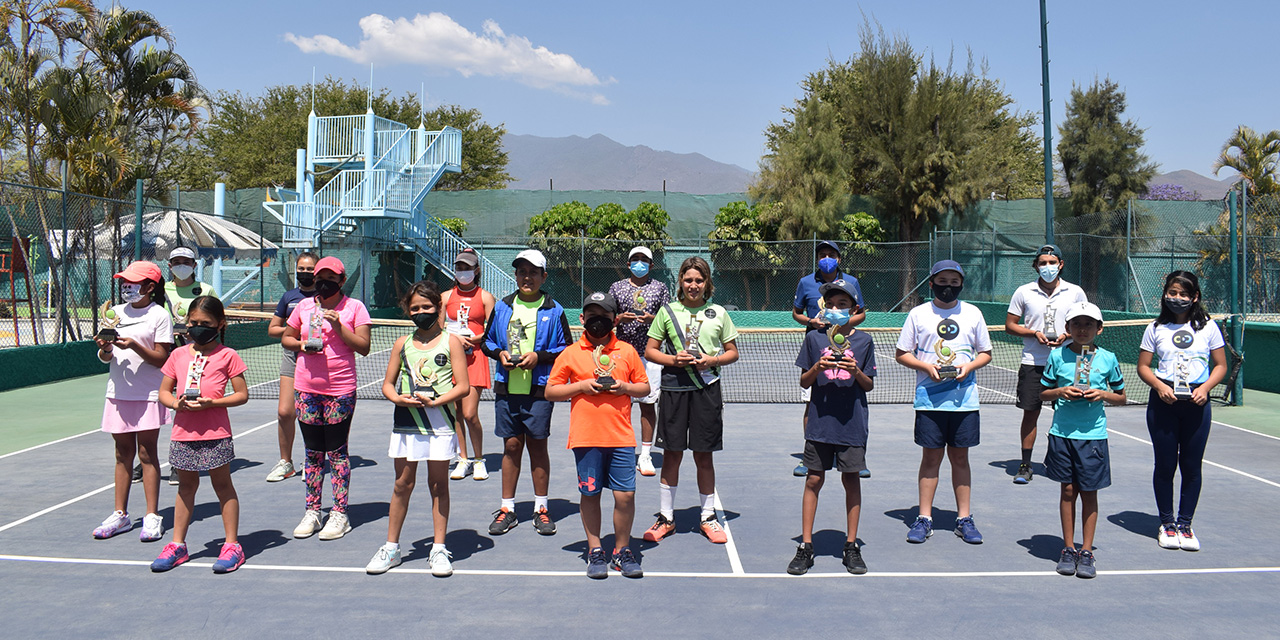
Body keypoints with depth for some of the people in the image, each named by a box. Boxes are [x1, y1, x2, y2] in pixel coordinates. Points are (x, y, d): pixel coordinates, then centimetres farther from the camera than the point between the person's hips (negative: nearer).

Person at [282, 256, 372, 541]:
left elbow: (364, 347, -6)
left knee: (337, 453, 1)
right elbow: (285, 338, 18)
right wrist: (301, 344, -2)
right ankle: (312, 511, 18)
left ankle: (339, 514, 8)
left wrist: (338, 327, -16)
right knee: (313, 452, 10)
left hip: (340, 391, -3)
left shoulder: (354, 307, -1)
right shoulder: (304, 306, 9)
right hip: (306, 389, 4)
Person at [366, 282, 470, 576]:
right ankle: (391, 547, 20)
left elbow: (463, 386, -5)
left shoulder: (451, 342, 0)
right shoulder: (402, 344, 9)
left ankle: (439, 549, 14)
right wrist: (398, 398, -9)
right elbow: (387, 384, 12)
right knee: (403, 484, 9)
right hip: (406, 421, 3)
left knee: (438, 484, 4)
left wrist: (434, 401, -17)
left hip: (440, 422, -2)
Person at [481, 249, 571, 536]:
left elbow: (566, 349, 2)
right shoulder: (502, 307, 9)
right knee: (511, 446, 7)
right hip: (506, 388, 2)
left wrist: (539, 356, -12)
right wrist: (499, 353, -4)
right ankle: (507, 509, 16)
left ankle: (540, 509, 15)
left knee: (537, 446, 4)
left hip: (539, 390, -2)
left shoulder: (554, 311, 1)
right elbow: (487, 340, 16)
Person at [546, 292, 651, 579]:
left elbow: (645, 387, 13)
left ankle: (622, 551, 15)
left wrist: (626, 387, -7)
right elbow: (550, 391, 5)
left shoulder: (627, 351, 8)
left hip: (621, 437, 1)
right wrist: (581, 386, -9)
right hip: (585, 438, 0)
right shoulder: (571, 353, 5)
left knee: (625, 494, -2)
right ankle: (595, 552, 20)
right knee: (590, 494, 6)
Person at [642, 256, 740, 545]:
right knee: (671, 455, 5)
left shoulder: (718, 313, 6)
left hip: (707, 388, 0)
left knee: (704, 457, 6)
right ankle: (666, 518, 17)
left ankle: (708, 517, 21)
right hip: (673, 388, 0)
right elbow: (649, 350, 7)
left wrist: (712, 360, -8)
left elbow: (733, 352, 11)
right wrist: (673, 360, -11)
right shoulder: (667, 311, 4)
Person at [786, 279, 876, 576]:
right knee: (814, 479, 2)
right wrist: (818, 367, -13)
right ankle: (805, 546, 10)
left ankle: (851, 546, 16)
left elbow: (869, 385, 6)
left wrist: (856, 370, -13)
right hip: (820, 421, 0)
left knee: (851, 479, 5)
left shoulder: (863, 340, 4)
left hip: (853, 423, 0)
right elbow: (804, 382, 6)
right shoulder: (814, 338, 4)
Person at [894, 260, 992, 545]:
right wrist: (927, 366, -12)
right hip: (929, 398, -1)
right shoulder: (918, 314, 2)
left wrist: (969, 366, -8)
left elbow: (985, 353, 12)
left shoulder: (972, 313, 6)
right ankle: (924, 518, 12)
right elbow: (902, 354, 4)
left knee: (960, 457, 8)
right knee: (931, 457, 3)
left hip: (964, 399, 1)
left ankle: (964, 518, 17)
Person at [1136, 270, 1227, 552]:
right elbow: (1143, 366, 6)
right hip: (1164, 402, 0)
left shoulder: (1208, 327, 4)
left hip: (1196, 403, 0)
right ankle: (1166, 523, 17)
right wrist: (1159, 385, -12)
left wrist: (1205, 387, -10)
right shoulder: (1156, 328, 5)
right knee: (1165, 464, 5)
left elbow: (1220, 365, 7)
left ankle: (1185, 524, 17)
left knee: (1191, 465, 5)